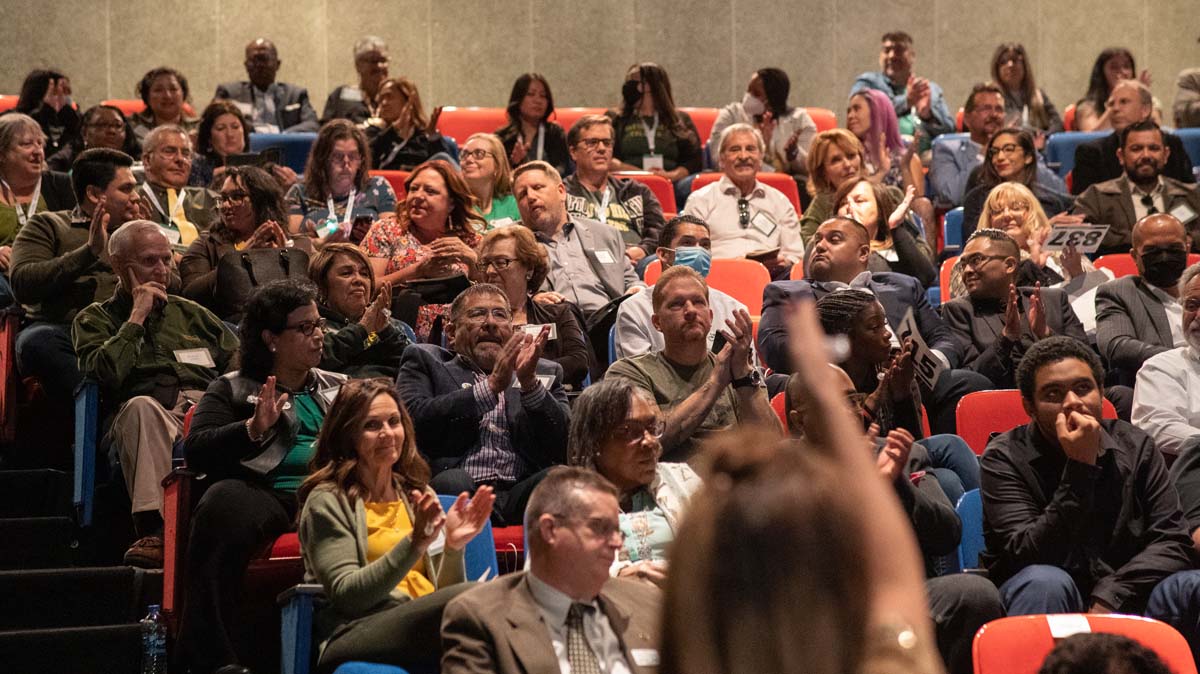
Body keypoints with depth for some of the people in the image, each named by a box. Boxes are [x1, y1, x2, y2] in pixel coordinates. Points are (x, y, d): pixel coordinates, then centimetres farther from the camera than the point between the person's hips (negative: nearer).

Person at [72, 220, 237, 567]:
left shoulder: (191, 313, 33)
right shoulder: (94, 319, 21)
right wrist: (137, 317, 7)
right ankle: (155, 529, -50)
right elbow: (105, 373, 0)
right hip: (153, 417, -2)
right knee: (141, 407, -41)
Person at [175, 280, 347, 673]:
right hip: (266, 494, -1)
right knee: (225, 505, -40)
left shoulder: (338, 387, 32)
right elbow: (196, 450, 6)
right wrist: (252, 429, -10)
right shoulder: (232, 389, 21)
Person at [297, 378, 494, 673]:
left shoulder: (418, 495, 23)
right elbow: (346, 596, -6)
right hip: (357, 635, -5)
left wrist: (453, 546, -2)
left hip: (425, 624, 5)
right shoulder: (327, 502, 6)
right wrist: (413, 544, -15)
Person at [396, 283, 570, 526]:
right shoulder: (424, 362, 21)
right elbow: (414, 420, -1)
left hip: (520, 494, 2)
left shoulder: (545, 373, 26)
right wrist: (492, 386, -5)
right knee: (453, 481, -35)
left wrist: (530, 383, -3)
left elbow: (561, 447, 10)